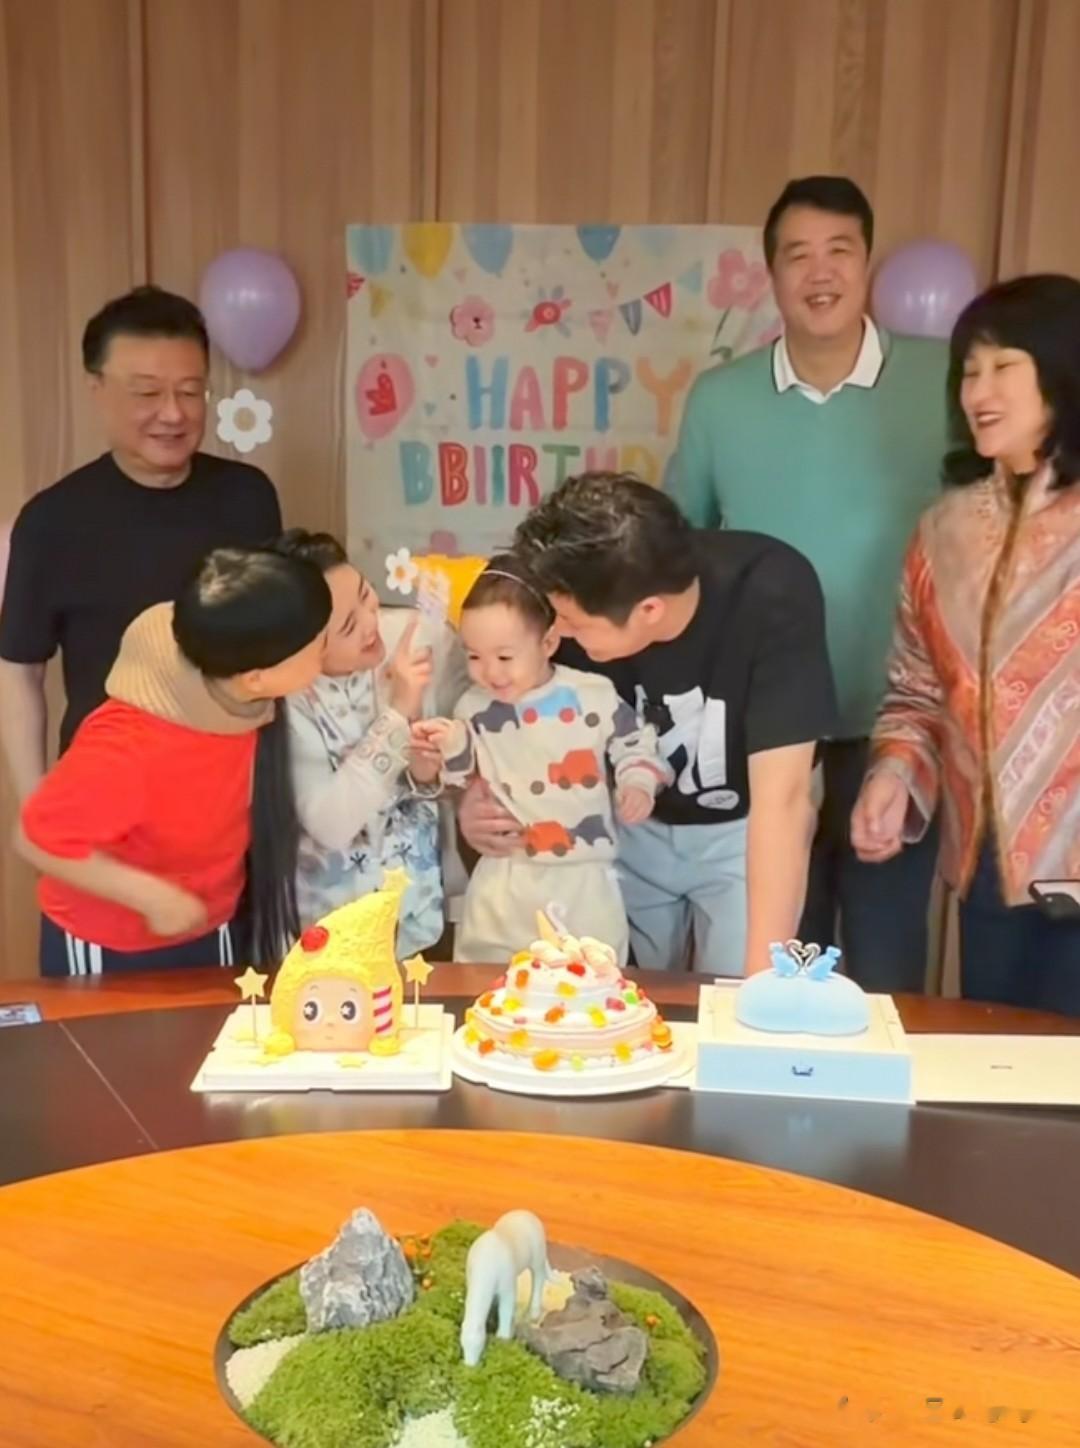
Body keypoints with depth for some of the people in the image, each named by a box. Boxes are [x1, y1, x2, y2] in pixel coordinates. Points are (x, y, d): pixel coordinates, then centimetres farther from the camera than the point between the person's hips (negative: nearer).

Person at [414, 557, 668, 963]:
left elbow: (634, 743, 6)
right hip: (505, 879, 1)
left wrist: (639, 784, -12)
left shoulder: (594, 695, -8)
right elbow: (459, 780, 5)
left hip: (586, 876, -1)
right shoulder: (474, 709, -2)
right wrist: (451, 747, -14)